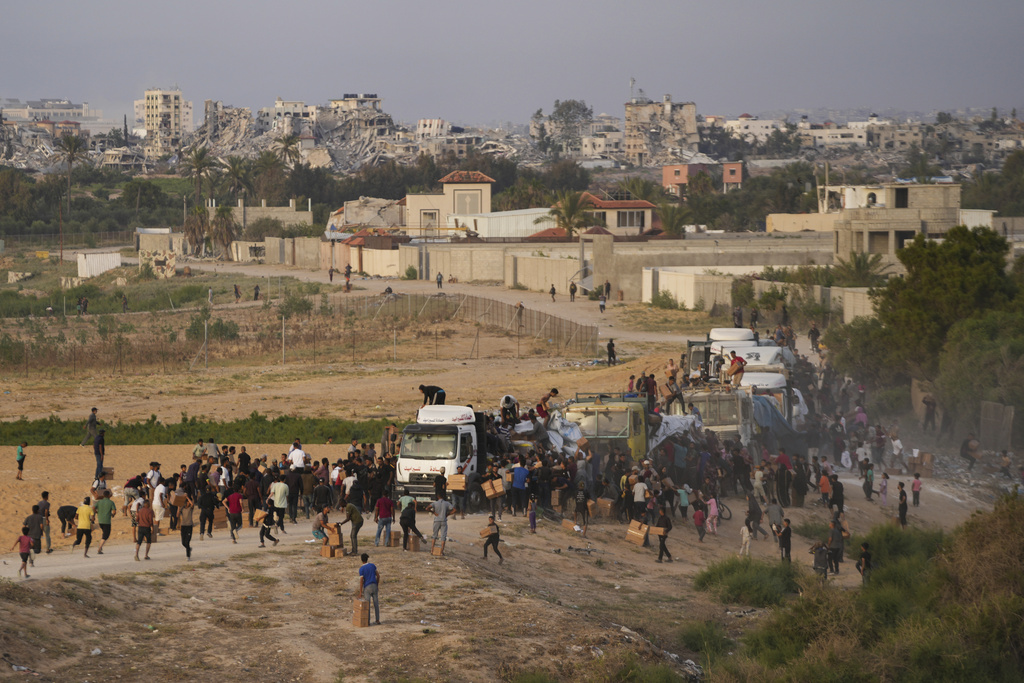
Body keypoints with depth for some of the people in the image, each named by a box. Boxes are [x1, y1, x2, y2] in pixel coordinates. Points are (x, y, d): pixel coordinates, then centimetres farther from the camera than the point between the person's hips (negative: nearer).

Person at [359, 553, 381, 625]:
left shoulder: (361, 569, -10)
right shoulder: (372, 565, 2)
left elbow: (361, 581, -13)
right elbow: (378, 575, 5)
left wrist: (360, 591, -7)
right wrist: (377, 585, 16)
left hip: (367, 588, -4)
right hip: (374, 586, 4)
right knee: (376, 604, 8)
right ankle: (377, 620, 8)